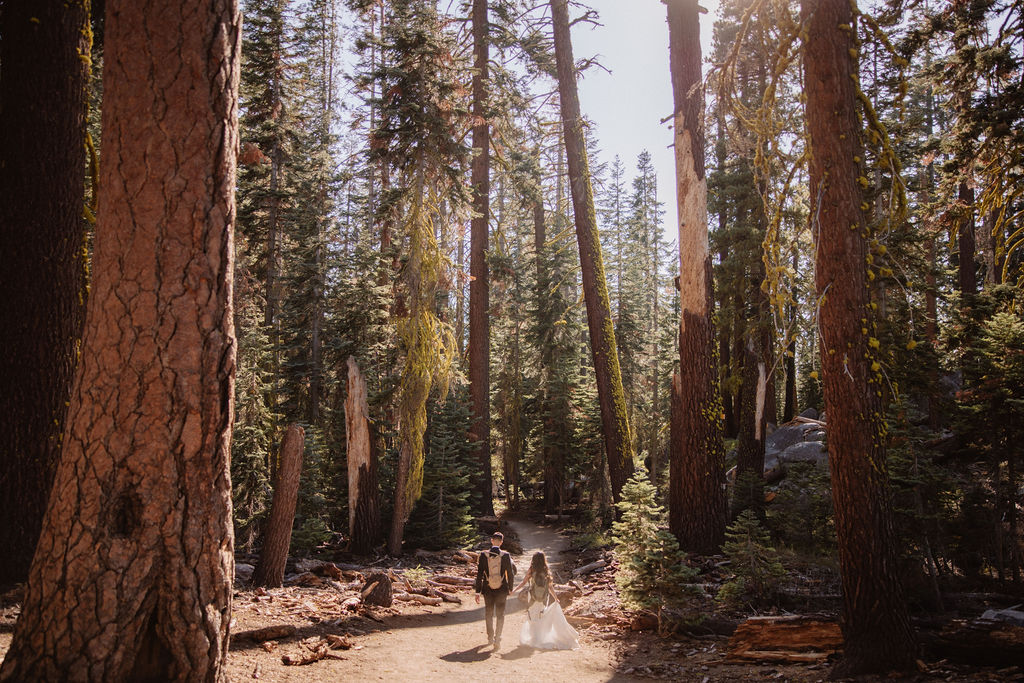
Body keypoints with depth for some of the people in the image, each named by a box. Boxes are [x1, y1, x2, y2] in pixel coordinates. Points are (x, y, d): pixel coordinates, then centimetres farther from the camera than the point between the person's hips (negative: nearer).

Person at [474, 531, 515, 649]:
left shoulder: (483, 555, -8)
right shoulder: (506, 555, -9)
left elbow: (479, 575, -6)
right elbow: (511, 574, -3)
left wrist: (477, 592, 0)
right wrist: (510, 588, 12)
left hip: (487, 590, 1)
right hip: (502, 590, -1)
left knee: (489, 614, 19)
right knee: (500, 615, 10)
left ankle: (490, 638, 30)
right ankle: (497, 640, 2)